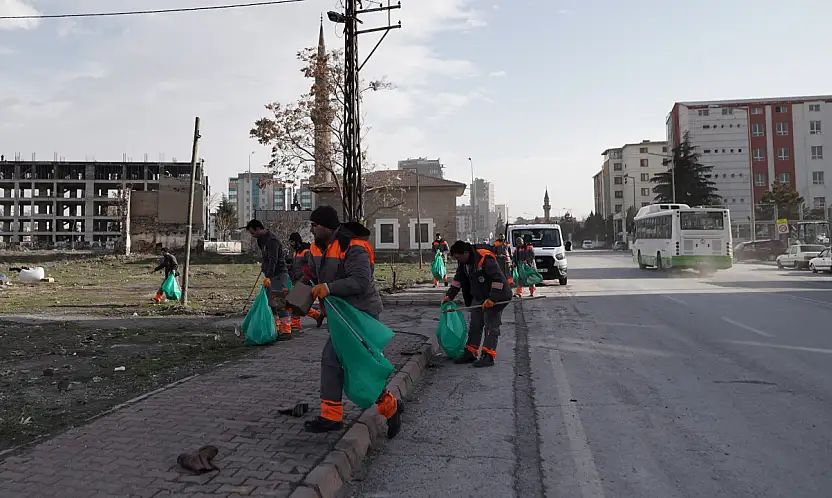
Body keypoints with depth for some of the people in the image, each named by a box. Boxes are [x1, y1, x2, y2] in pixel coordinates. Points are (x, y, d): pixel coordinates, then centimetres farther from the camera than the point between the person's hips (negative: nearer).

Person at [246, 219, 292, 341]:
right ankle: (275, 329, 17)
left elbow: (273, 260, -27)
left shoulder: (272, 240, -17)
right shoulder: (262, 240, 16)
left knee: (279, 304, -12)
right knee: (270, 304, 11)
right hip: (271, 275, 10)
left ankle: (286, 331, -10)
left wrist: (268, 277, -35)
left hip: (279, 274, -10)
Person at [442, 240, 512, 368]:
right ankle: (470, 353, 16)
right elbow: (458, 279, 12)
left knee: (491, 326, -9)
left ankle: (488, 356, -8)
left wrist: (492, 298, -29)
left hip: (496, 297, -9)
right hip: (479, 297, 9)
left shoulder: (486, 259, -27)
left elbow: (498, 278, -29)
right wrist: (449, 295, 5)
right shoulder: (464, 263, 1)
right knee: (474, 325, 10)